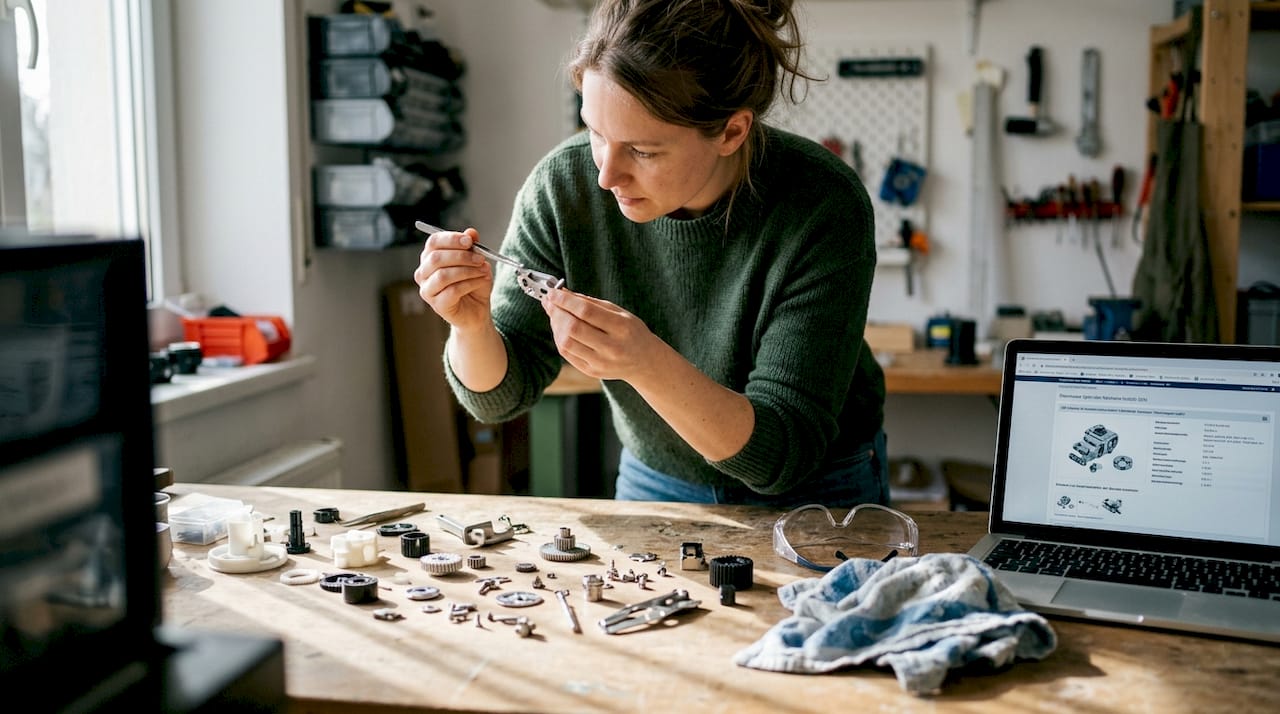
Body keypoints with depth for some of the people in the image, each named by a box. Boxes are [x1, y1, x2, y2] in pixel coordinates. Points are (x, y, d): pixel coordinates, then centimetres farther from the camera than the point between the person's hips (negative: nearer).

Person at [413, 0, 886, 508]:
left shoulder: (822, 208, -27)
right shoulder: (563, 184, -19)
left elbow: (785, 453, -27)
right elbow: (498, 397, -9)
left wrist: (648, 363, -41)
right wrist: (472, 327, -31)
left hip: (816, 497, -2)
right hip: (653, 486, 3)